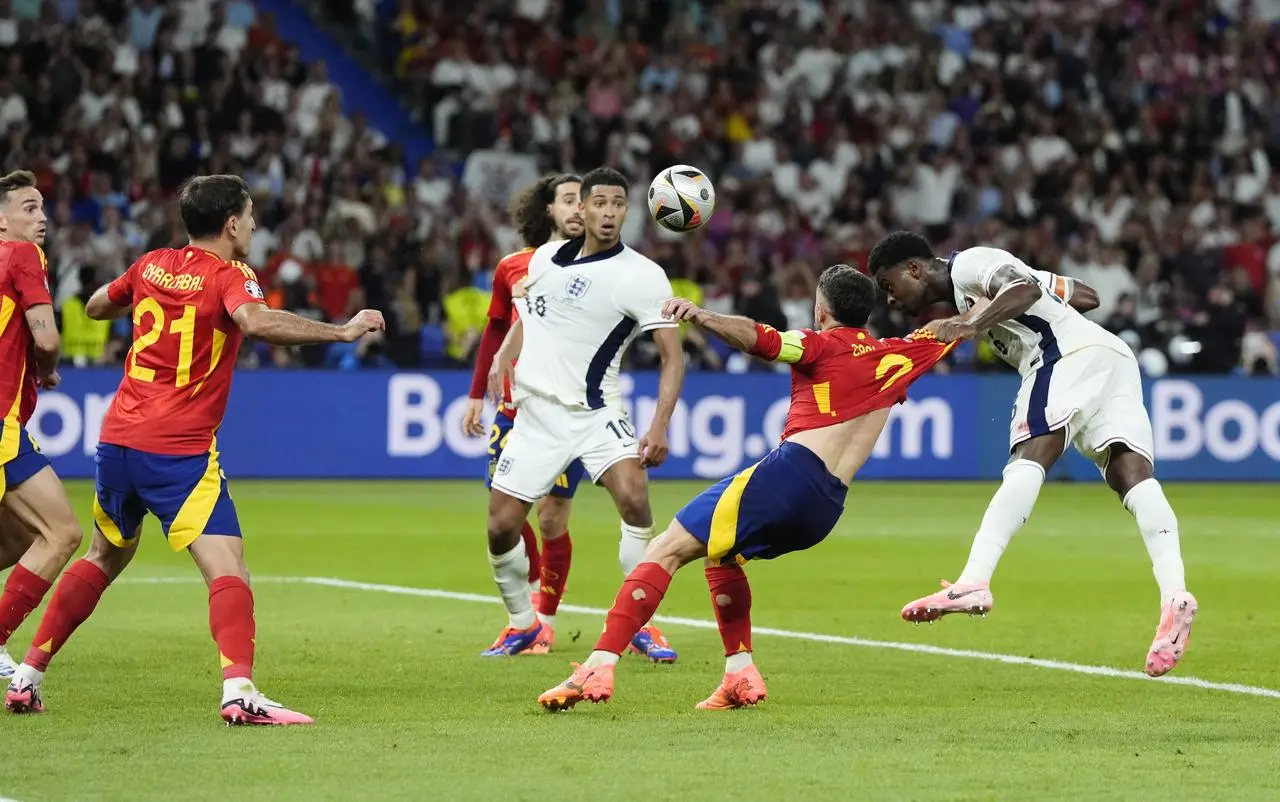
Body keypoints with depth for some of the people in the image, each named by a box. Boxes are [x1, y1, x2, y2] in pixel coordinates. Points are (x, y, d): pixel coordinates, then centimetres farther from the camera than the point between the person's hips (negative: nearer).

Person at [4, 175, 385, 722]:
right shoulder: (228, 277, -8)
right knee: (227, 569, -12)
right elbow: (255, 321, -30)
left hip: (118, 437, 7)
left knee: (105, 558, 25)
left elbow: (96, 307, 29)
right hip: (180, 450, -7)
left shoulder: (152, 266, 12)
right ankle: (239, 689, -33)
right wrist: (343, 331, -26)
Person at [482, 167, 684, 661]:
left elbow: (672, 356, -11)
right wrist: (502, 360, 6)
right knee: (501, 528, -1)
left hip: (594, 415, -4)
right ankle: (522, 624, 25)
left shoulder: (642, 276, -10)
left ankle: (641, 626, -14)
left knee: (634, 497, -27)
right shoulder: (545, 258, 5)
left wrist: (660, 427, -22)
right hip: (534, 412, 4)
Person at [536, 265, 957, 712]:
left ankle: (599, 666, -23)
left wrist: (701, 317, -30)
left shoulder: (823, 344, 4)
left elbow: (762, 341, -16)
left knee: (667, 550, -7)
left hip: (790, 471, -7)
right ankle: (741, 676, 16)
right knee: (720, 553, 30)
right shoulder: (896, 357, 20)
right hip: (827, 508, 7)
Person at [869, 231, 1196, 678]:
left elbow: (1026, 288, -15)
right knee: (1132, 476, -10)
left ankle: (974, 583, -38)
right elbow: (1085, 296, 36)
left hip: (1071, 354, -9)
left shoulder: (969, 264, 6)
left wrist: (971, 325, -23)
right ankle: (1174, 594, -31)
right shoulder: (969, 289, 34)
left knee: (1029, 460, -22)